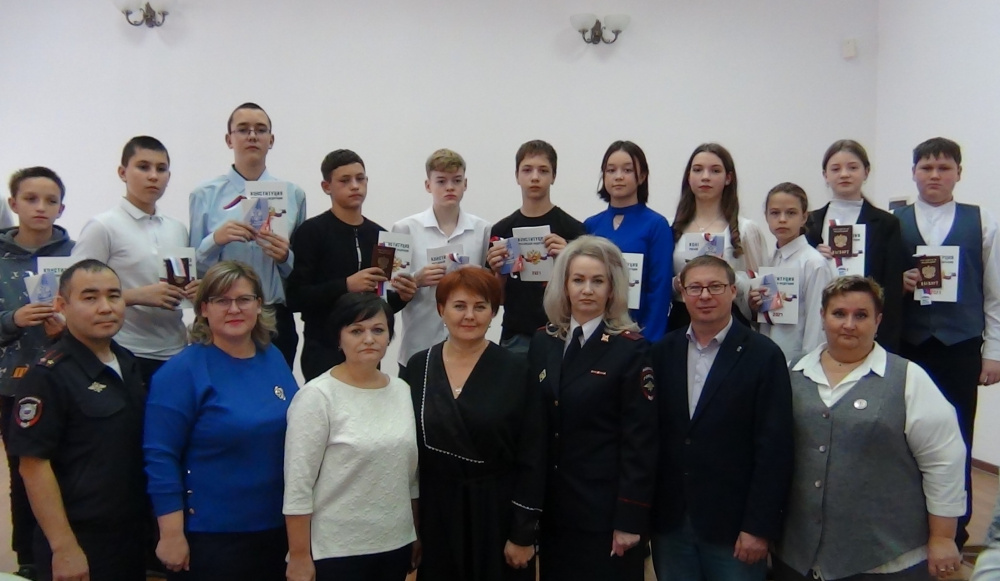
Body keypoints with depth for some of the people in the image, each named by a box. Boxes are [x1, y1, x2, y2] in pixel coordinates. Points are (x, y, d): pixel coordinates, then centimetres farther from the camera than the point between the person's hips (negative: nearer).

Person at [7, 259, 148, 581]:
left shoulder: (127, 363, 6)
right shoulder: (47, 376, -17)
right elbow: (33, 464, -18)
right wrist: (64, 547, -19)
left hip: (133, 531, 7)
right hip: (81, 541, -7)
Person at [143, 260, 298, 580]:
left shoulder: (275, 360, 4)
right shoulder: (181, 371, -12)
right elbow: (160, 457, -14)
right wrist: (172, 535, -16)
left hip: (276, 528, 6)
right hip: (208, 536, -5)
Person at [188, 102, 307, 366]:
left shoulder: (293, 194, 8)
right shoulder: (205, 195, 5)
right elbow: (192, 266, 3)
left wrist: (285, 257, -11)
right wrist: (215, 240, -15)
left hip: (276, 318, 1)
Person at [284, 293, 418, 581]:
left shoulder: (402, 391, 3)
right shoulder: (316, 396, -12)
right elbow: (298, 485, -13)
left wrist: (419, 535, 12)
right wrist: (299, 557, -13)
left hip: (396, 544, 5)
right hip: (335, 550, -5)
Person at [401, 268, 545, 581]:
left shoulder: (516, 370, -9)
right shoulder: (418, 367, -1)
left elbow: (532, 459, -7)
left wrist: (523, 534, -9)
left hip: (496, 512, -2)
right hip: (435, 513, 2)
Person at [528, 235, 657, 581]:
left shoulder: (632, 349, -10)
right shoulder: (542, 342, 4)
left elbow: (640, 441, -12)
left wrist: (630, 518, -14)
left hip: (606, 507, -4)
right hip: (552, 505, 5)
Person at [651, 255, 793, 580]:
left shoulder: (763, 356, -7)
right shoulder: (663, 353, 4)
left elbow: (774, 449, -9)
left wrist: (760, 526, -11)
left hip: (733, 527, -3)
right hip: (669, 522, 3)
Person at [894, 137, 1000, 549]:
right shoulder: (893, 222, 4)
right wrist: (899, 282, -15)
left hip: (961, 346, 0)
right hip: (907, 345, 0)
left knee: (957, 440, 7)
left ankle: (954, 529, 23)